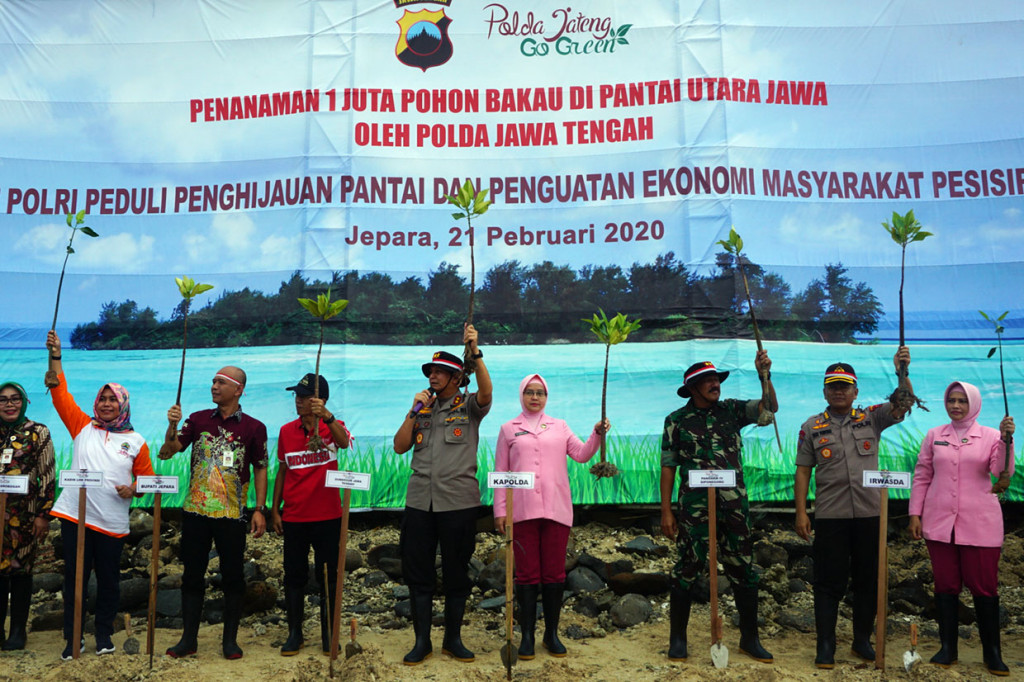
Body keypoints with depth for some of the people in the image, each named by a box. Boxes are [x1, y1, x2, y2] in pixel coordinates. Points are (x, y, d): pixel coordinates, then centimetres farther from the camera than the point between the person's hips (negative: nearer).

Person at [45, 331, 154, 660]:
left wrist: (132, 490, -12)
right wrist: (55, 355, -2)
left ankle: (104, 635, 25)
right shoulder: (82, 427, 7)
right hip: (74, 515, 1)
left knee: (108, 580, 9)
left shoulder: (136, 442, 4)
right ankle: (73, 638, 19)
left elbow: (147, 480, 9)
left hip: (111, 522, -1)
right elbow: (60, 392, 4)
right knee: (74, 577, 7)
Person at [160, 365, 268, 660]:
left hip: (232, 514, -2)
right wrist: (172, 427, -15)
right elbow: (166, 453, 3)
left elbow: (260, 470, 2)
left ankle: (230, 639, 18)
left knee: (232, 577, 5)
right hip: (195, 511, 2)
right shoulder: (198, 420, 5)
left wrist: (260, 509, -4)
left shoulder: (254, 428, 0)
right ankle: (188, 638, 22)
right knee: (192, 575, 9)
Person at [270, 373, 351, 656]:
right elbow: (282, 471, 10)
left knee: (328, 576, 6)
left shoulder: (332, 427, -5)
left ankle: (328, 633, 18)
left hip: (327, 516, -3)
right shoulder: (287, 431, 4)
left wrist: (327, 417, -47)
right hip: (293, 517, 3)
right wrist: (274, 510, 8)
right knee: (294, 576, 9)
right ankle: (294, 633, 22)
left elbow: (344, 442, -30)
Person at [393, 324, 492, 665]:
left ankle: (453, 639, 22)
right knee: (417, 573, 7)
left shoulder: (469, 406, 2)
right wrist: (415, 411, -1)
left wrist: (475, 352, -30)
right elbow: (400, 447, 8)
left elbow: (486, 393, -21)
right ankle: (422, 641, 20)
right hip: (419, 500, 4)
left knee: (456, 573, 8)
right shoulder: (423, 408, 13)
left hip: (458, 502, -3)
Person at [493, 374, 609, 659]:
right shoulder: (509, 429, 10)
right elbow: (500, 473, 7)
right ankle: (527, 635, 13)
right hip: (522, 510, -1)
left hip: (556, 509, 1)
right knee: (527, 574, 2)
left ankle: (552, 633, 17)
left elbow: (581, 454, 3)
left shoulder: (560, 426, 14)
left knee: (555, 573, 5)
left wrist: (597, 435, -14)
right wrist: (500, 510, 1)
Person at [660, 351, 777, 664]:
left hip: (734, 505, 3)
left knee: (743, 570, 9)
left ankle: (750, 638, 24)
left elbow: (770, 407, -4)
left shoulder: (731, 410, 7)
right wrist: (666, 511, -4)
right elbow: (668, 467, 0)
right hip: (694, 507, -2)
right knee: (687, 570, 2)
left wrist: (764, 375, -18)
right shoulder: (677, 420, 1)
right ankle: (678, 638, 16)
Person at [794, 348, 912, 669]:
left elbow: (902, 404, -8)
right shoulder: (812, 427, 5)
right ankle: (825, 645, 11)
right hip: (830, 516, -1)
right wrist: (801, 512, -3)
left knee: (868, 580, 11)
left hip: (870, 513, 2)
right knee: (829, 582, 2)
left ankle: (862, 640, 25)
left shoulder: (871, 418, 8)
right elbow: (803, 471, 3)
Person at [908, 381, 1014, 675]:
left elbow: (1003, 472, -12)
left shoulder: (990, 436, 2)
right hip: (940, 522, 2)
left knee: (984, 586, 2)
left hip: (979, 523, -2)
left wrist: (1006, 439, -25)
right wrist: (915, 513, 4)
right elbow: (921, 477, 9)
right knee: (946, 585, 8)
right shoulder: (934, 436, 8)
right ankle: (947, 648, 19)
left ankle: (992, 651, 17)